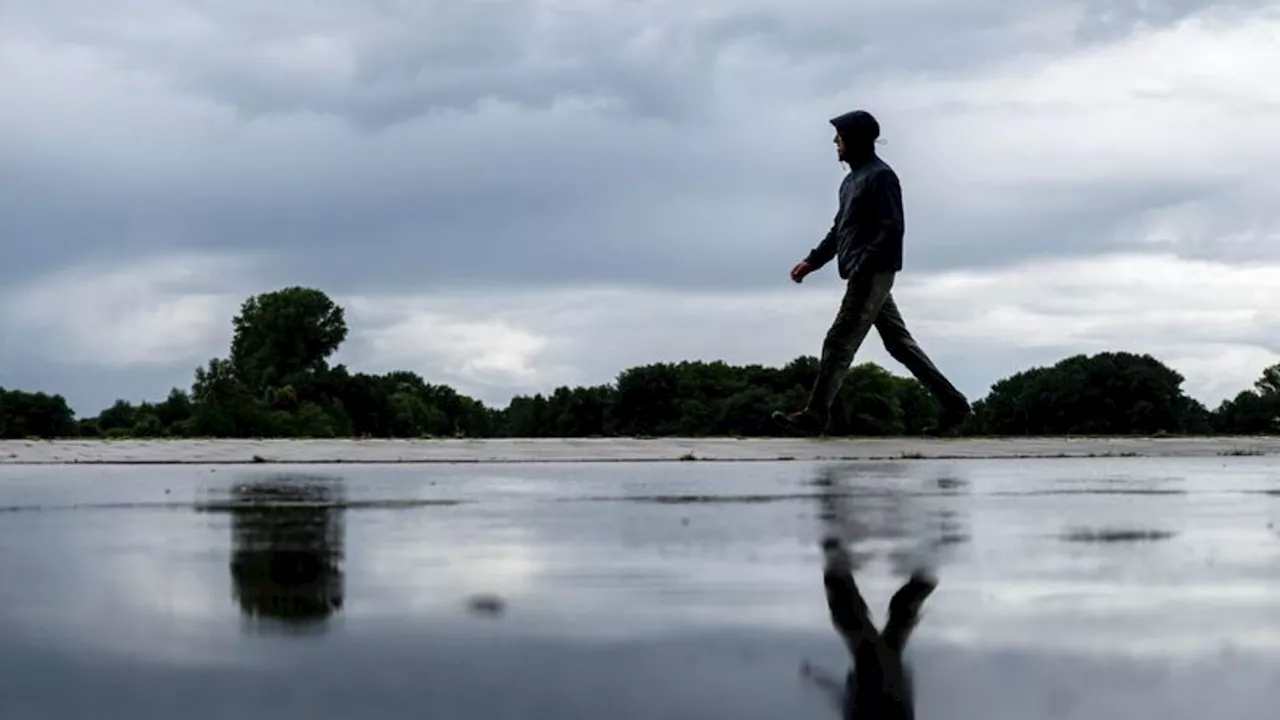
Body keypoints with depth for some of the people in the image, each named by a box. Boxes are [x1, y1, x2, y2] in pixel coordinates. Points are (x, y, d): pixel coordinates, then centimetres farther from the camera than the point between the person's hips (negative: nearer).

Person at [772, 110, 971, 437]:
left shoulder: (880, 177, -11)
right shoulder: (853, 179, 19)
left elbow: (891, 230, -18)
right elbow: (839, 231, 25)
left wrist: (860, 267, -22)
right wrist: (811, 261, 17)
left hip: (872, 276, -10)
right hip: (866, 277, 10)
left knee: (839, 343, -8)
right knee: (899, 342, 10)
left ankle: (814, 415, -3)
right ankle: (953, 403, 13)